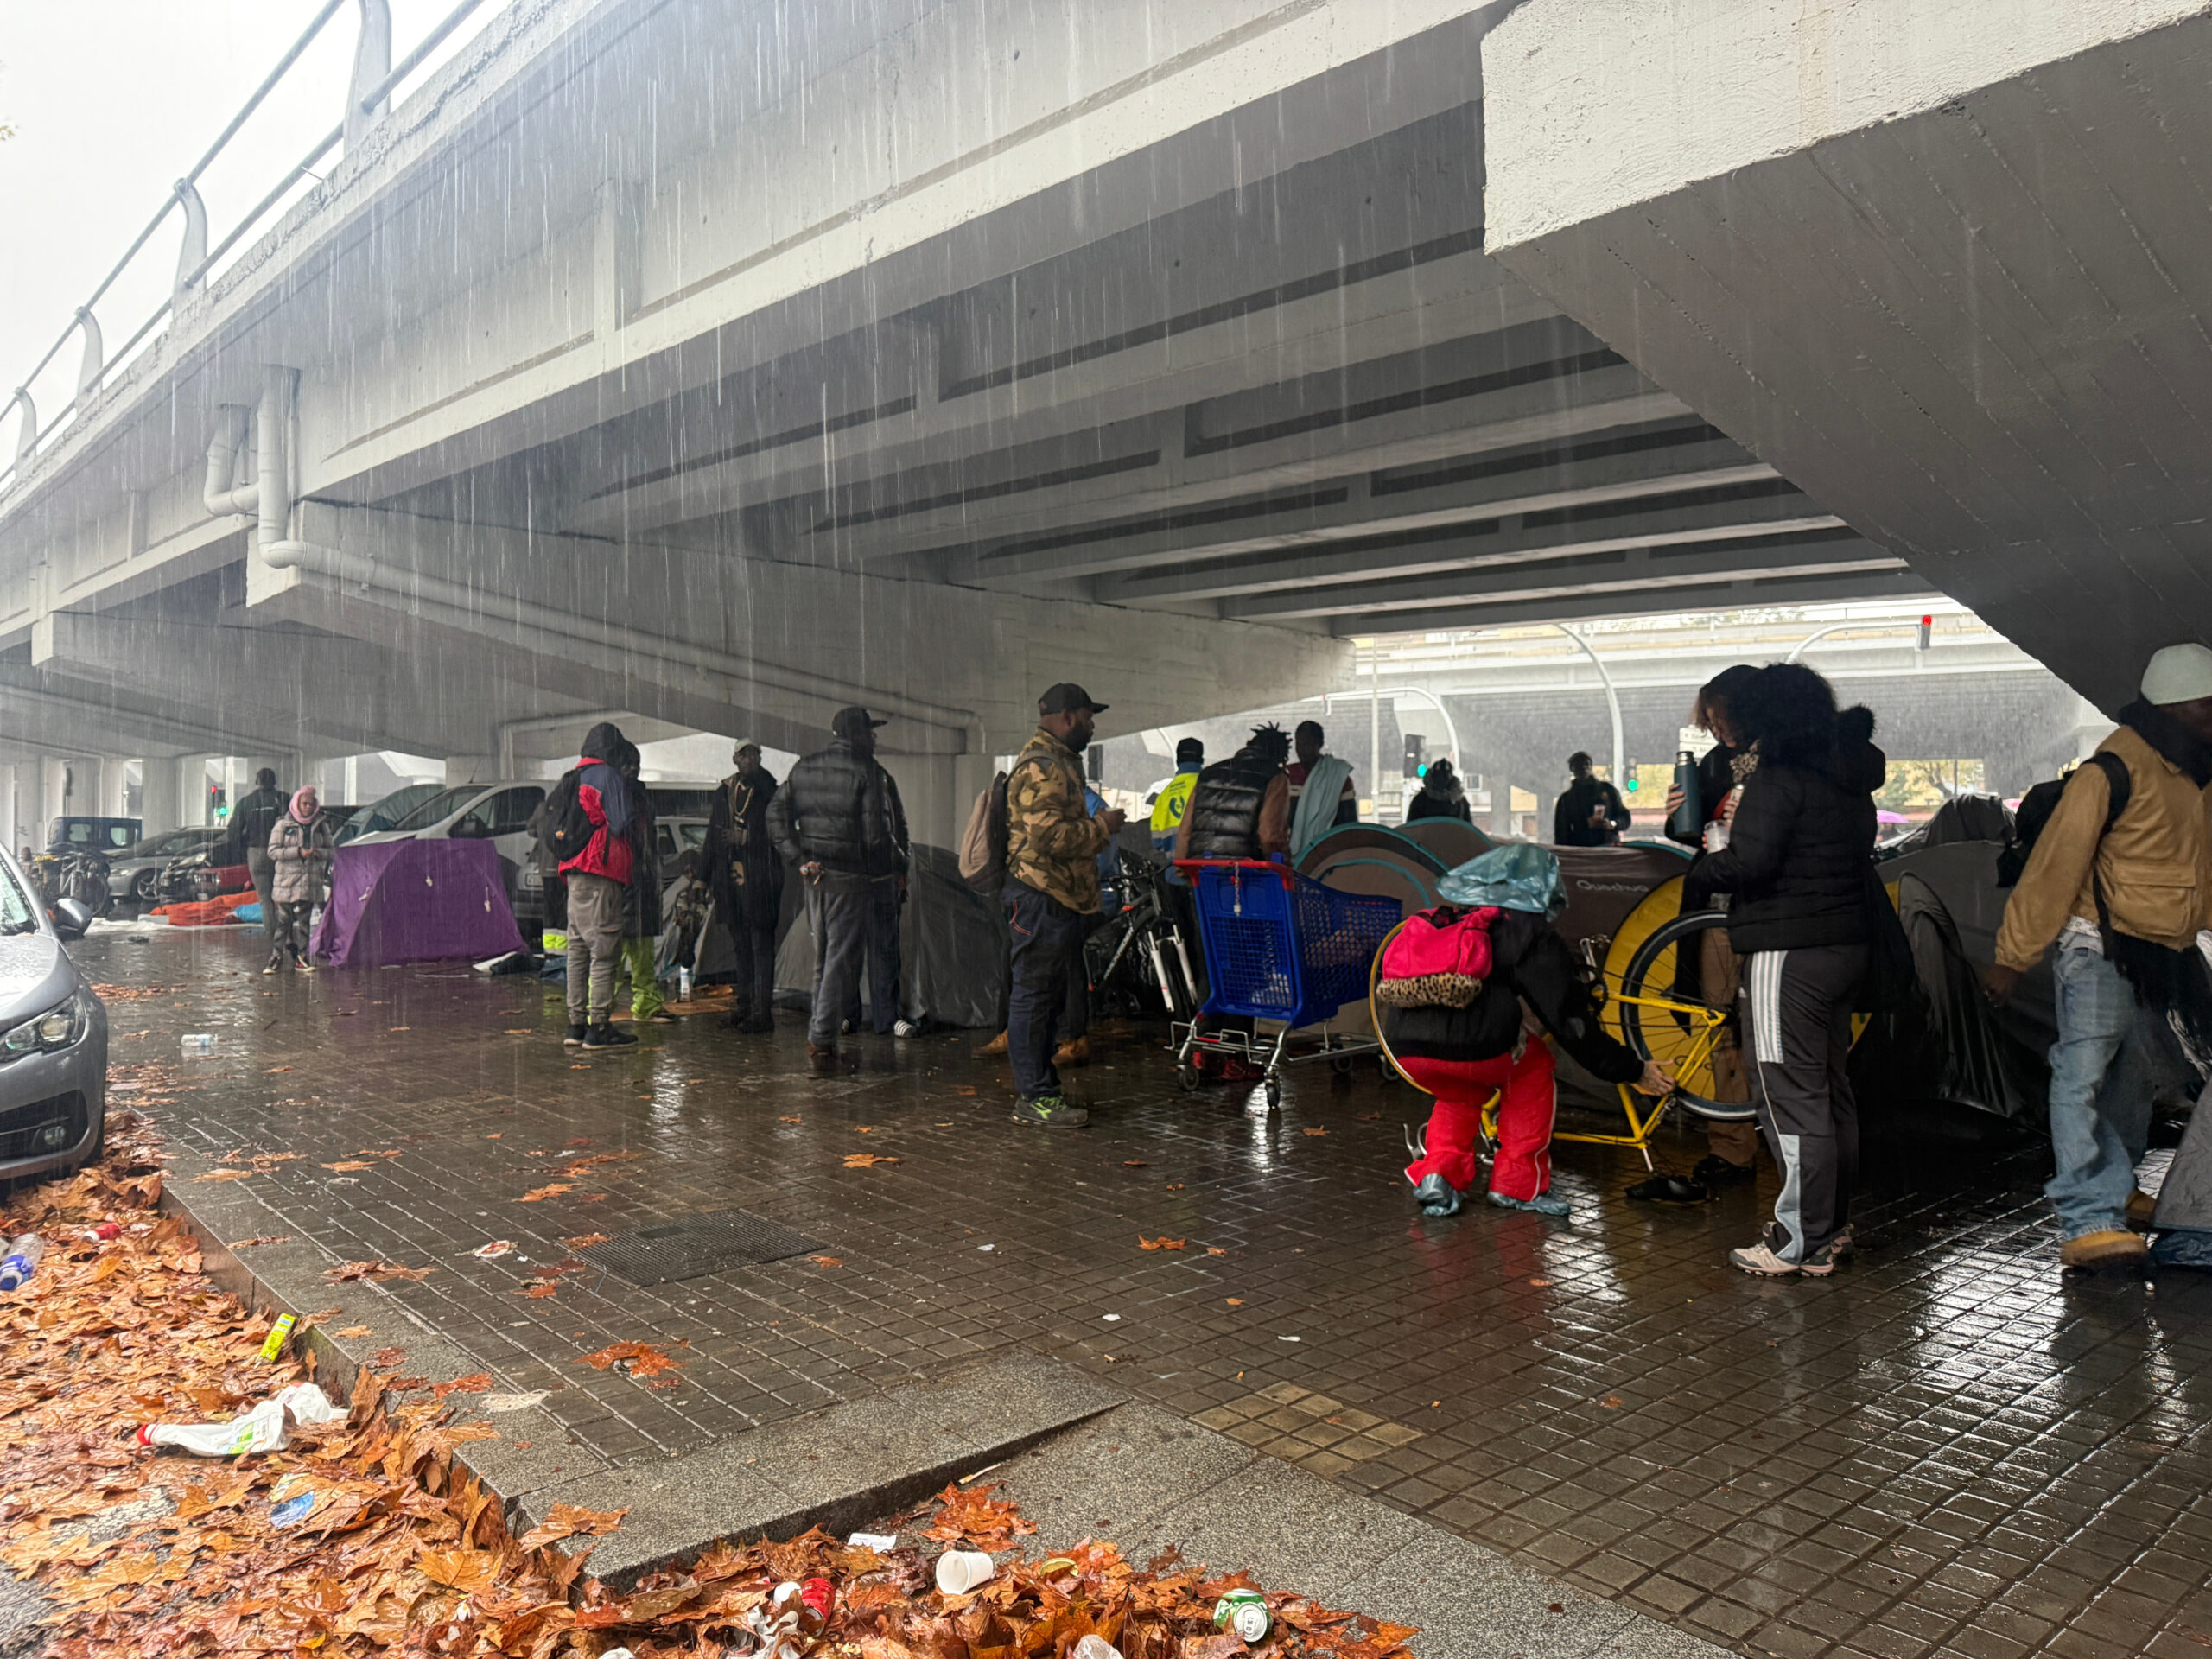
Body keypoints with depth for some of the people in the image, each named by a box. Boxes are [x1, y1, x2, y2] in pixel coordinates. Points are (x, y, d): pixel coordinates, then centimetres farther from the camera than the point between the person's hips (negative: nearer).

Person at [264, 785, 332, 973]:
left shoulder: (321, 827, 10)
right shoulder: (283, 825, 0)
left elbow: (329, 851, 15)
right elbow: (273, 851, -5)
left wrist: (318, 852, -7)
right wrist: (298, 852, -16)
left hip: (310, 882, 3)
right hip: (286, 882, -3)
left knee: (303, 921, 7)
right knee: (282, 921, -3)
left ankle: (300, 958, 12)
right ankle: (276, 957, 4)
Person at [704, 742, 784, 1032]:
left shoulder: (769, 792, -1)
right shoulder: (724, 793, 14)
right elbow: (713, 836, 17)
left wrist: (744, 838, -11)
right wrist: (710, 878, 13)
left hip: (760, 878, -6)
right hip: (731, 876, 6)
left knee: (761, 945, -7)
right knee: (741, 945, 12)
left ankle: (762, 1012, -6)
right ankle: (743, 1005, 20)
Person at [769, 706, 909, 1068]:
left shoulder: (803, 769, 9)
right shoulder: (868, 774, -11)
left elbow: (776, 814, 7)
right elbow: (876, 834, -16)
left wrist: (798, 856, 6)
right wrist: (898, 867, -1)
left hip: (814, 874, 6)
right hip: (851, 878, -6)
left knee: (825, 953, 18)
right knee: (843, 957, -2)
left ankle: (820, 1021, 23)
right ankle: (821, 1038, -3)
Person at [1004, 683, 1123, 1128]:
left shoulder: (1060, 762, 21)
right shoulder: (1041, 766, -14)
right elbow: (1049, 836, -24)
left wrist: (1096, 827, 16)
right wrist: (1101, 827, -12)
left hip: (1062, 898, 11)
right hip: (1042, 896, -11)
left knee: (1048, 998, 14)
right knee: (1033, 996, -6)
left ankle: (1040, 1090, 22)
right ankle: (1034, 1098, -2)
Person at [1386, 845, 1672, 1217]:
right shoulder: (1531, 932, 10)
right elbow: (1570, 1019, 6)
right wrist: (1633, 1071, 15)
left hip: (1404, 1047, 6)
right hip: (1473, 1049, -5)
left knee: (1461, 1091, 36)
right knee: (1533, 1064, 26)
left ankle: (1438, 1174, 17)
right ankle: (1519, 1184, 24)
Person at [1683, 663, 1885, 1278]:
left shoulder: (1777, 779, -14)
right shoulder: (1850, 783, 14)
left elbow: (1749, 861, -25)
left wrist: (1698, 880, -6)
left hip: (1788, 954, -10)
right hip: (1846, 948, 10)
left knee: (1788, 1096, -4)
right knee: (1831, 1089, 17)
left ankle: (1803, 1244, 0)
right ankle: (1834, 1225, 28)